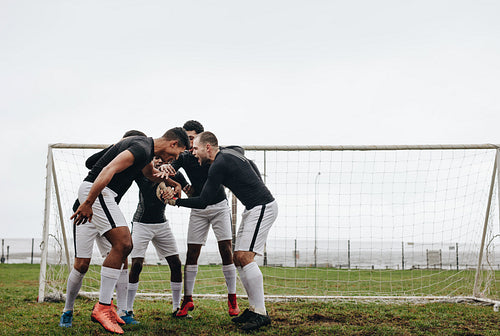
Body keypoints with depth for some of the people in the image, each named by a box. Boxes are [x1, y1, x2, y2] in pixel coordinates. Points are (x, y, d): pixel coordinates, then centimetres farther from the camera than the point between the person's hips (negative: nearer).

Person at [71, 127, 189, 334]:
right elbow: (109, 170, -28)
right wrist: (88, 204, -30)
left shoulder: (147, 150, 16)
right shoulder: (142, 148, -17)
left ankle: (105, 305, 14)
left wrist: (161, 176, 13)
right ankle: (102, 309, -15)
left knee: (125, 245, 11)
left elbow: (149, 172, 37)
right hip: (94, 191, -11)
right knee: (122, 243, -17)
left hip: (102, 194, 11)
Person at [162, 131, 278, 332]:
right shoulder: (230, 152, 12)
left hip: (262, 208, -10)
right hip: (254, 209, 10)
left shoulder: (219, 164, -16)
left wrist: (176, 202, -5)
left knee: (245, 257, -17)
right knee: (238, 259, 7)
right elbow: (253, 168, 27)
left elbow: (203, 202, -15)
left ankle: (261, 314, -17)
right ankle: (253, 309, 9)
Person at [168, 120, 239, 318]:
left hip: (219, 206, -2)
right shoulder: (184, 157, -5)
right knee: (192, 253, -2)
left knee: (226, 250, -7)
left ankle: (232, 299, 2)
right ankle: (188, 300, 6)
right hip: (198, 209, 2)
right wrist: (184, 185, -39)